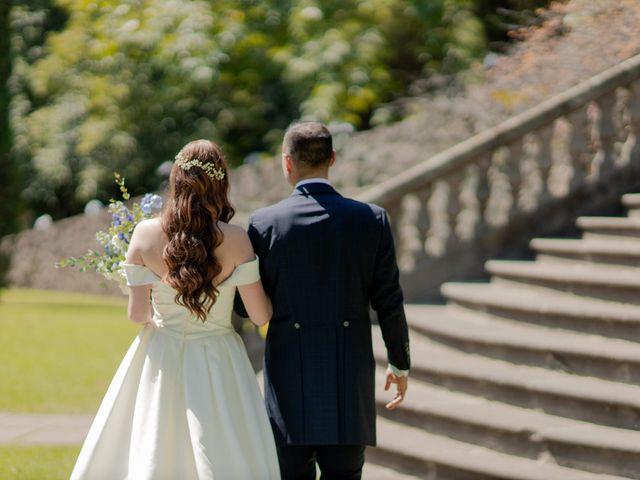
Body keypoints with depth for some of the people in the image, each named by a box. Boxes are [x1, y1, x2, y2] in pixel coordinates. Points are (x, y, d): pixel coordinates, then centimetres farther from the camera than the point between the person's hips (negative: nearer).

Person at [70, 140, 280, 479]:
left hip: (160, 362, 2)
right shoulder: (236, 240, -13)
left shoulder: (146, 234, -9)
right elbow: (260, 315, -8)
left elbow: (137, 314, -5)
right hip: (216, 365, -2)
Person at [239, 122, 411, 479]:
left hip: (290, 379, -1)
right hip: (351, 378, 1)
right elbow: (389, 303, 1)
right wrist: (400, 365, 14)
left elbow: (248, 306, 0)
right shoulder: (372, 220, -3)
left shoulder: (265, 223, -7)